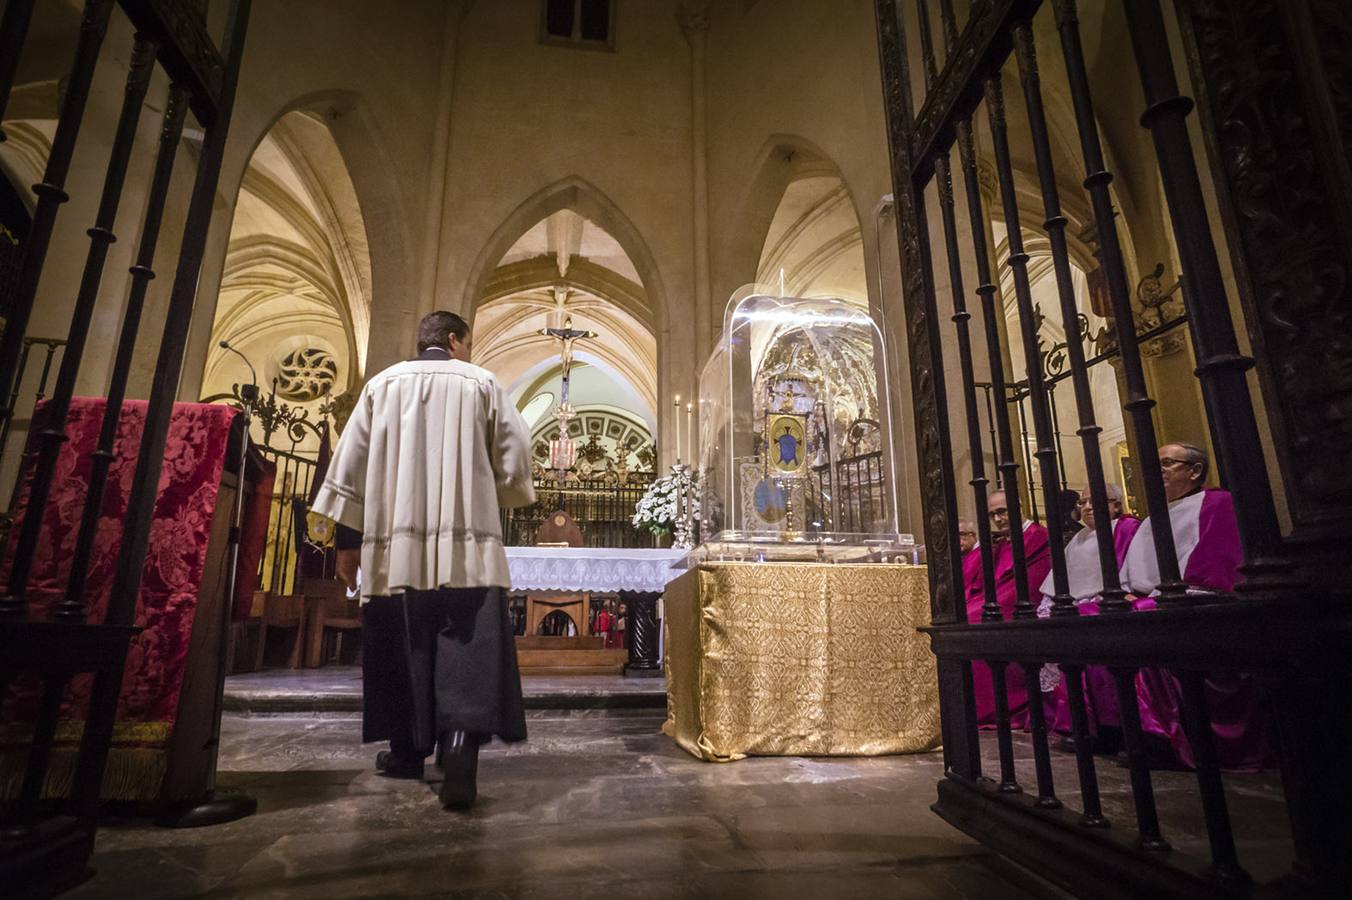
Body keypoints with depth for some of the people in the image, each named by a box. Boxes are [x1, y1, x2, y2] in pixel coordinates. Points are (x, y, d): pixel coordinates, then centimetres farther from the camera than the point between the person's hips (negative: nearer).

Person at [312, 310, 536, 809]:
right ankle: (460, 744, -23)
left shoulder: (383, 384, 13)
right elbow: (515, 458, 5)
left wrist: (347, 539, 12)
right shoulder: (482, 384, 7)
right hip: (466, 545, -2)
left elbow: (352, 460, 9)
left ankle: (407, 750, 22)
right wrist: (491, 491, 26)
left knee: (403, 646, 12)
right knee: (468, 649, -6)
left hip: (396, 546, 3)